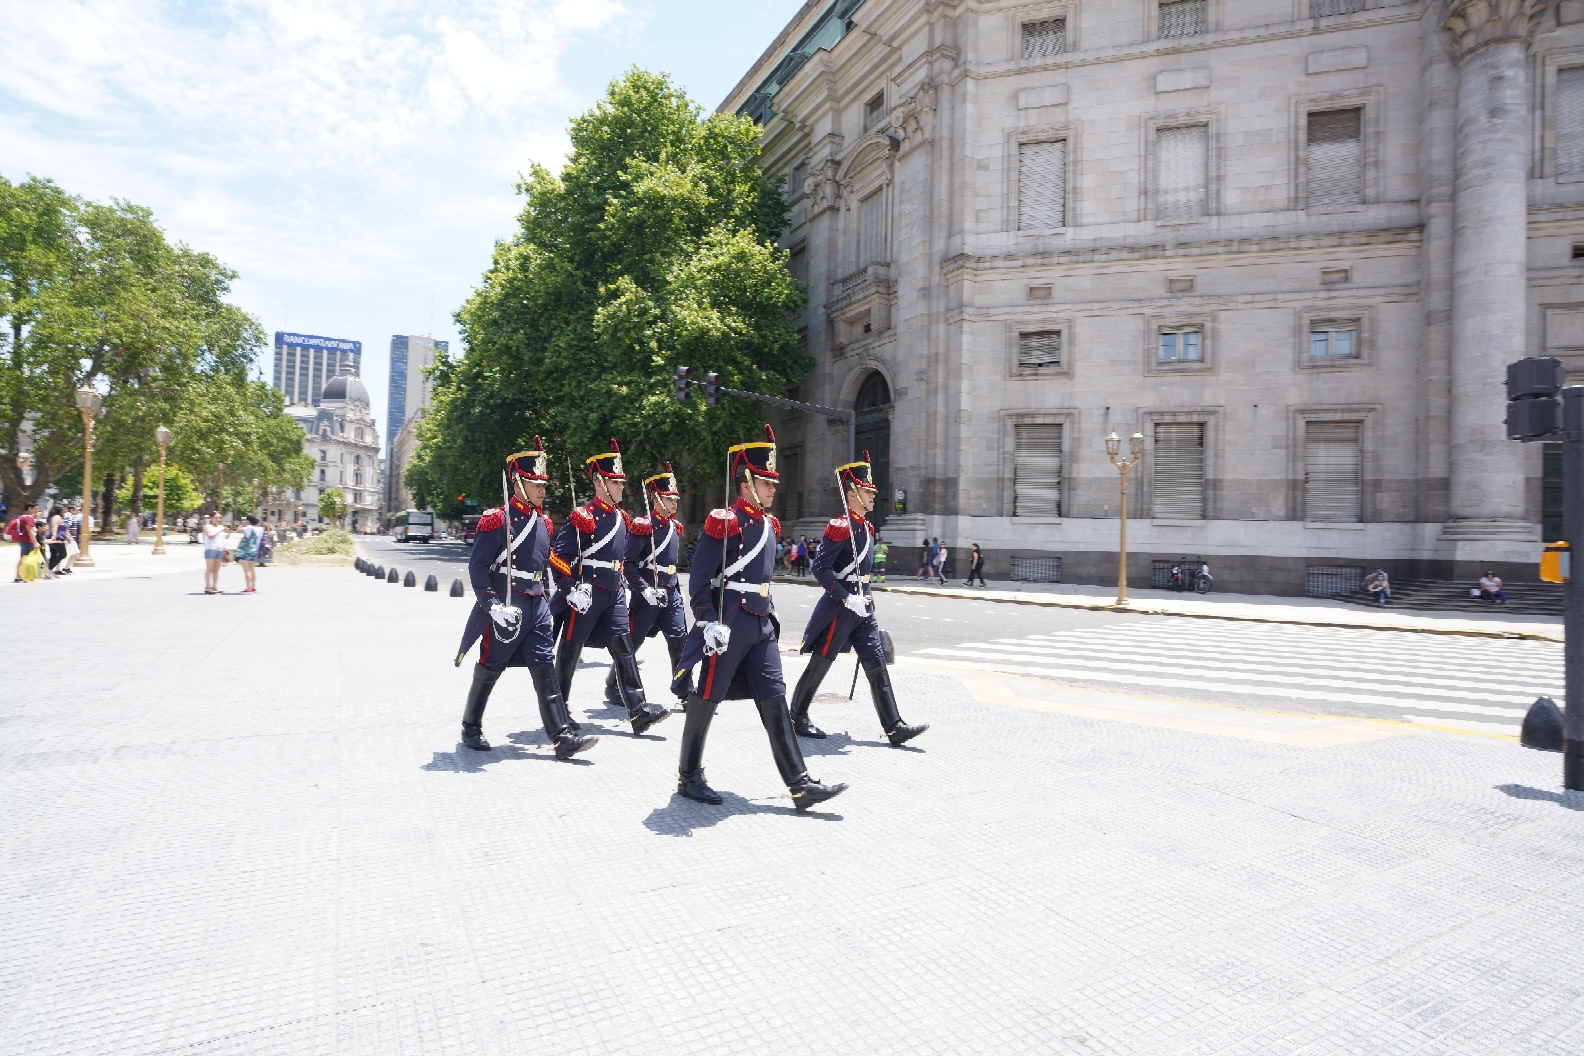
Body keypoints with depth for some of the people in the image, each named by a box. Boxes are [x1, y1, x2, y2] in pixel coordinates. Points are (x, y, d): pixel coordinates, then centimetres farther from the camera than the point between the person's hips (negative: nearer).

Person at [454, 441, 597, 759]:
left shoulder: (543, 524, 11)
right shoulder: (497, 520, -11)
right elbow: (477, 567, -13)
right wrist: (492, 605, -22)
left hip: (536, 607, 6)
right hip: (504, 609, -6)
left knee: (545, 670, 1)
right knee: (489, 670, 8)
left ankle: (563, 736, -1)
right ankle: (471, 727, 29)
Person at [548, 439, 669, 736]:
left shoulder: (621, 517, 11)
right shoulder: (582, 517, -13)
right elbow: (558, 556, -15)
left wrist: (623, 584, 21)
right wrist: (571, 590, -19)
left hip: (614, 595, 7)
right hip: (586, 596, -7)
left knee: (623, 646, -1)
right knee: (569, 651, 6)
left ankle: (638, 711, -4)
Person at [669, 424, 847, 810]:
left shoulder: (768, 524, 13)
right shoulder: (724, 523, -12)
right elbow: (698, 579, -14)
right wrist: (708, 622, -21)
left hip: (761, 626, 8)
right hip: (728, 628, -8)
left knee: (775, 702, 4)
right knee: (706, 700, 6)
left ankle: (800, 784, 5)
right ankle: (689, 777, 23)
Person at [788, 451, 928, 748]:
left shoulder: (866, 528, 13)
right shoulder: (840, 527, -15)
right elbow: (820, 569, -20)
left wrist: (867, 596, 17)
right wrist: (847, 599, -22)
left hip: (863, 608, 8)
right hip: (839, 608, -8)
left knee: (877, 666, 4)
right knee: (820, 665, 4)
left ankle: (894, 728, 4)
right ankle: (797, 718, 20)